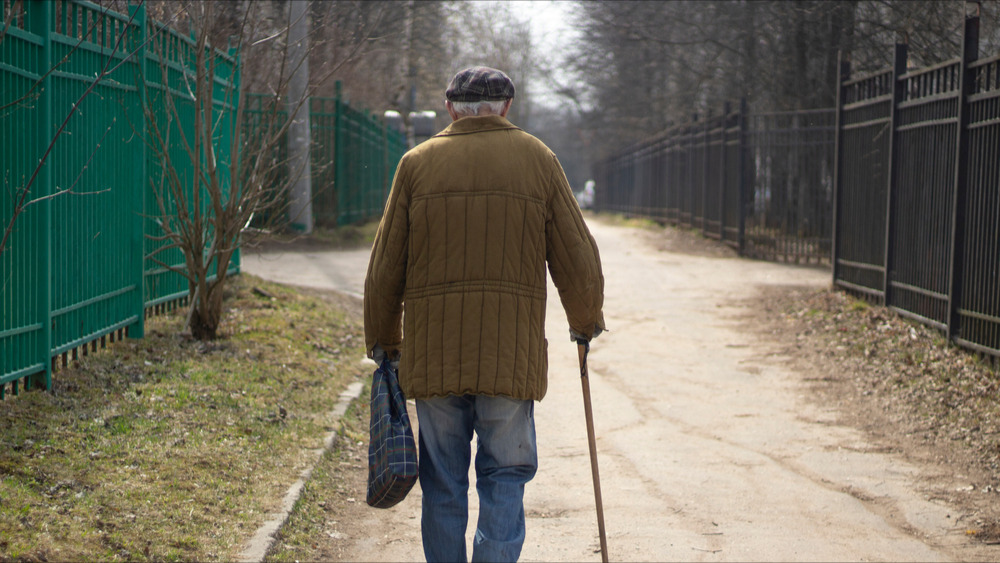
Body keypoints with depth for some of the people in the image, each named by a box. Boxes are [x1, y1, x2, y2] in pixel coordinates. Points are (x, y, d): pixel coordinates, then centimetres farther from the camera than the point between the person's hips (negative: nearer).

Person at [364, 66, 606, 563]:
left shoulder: (418, 163, 5)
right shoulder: (537, 159, 4)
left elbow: (384, 267, 6)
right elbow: (579, 260, 5)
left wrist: (383, 342, 18)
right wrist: (586, 322, 22)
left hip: (433, 351, 1)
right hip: (512, 353, -1)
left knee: (443, 481, 9)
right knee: (505, 477, 4)